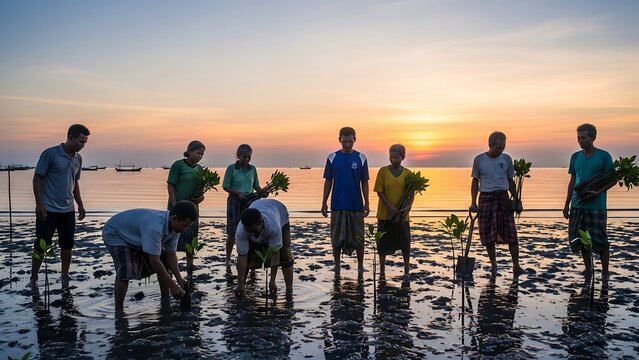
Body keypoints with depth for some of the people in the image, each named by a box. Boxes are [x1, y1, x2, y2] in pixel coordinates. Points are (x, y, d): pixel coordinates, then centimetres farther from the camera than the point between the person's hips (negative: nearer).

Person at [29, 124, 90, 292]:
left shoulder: (78, 158, 7)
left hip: (68, 210, 5)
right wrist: (39, 204, -13)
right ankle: (33, 279, 17)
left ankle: (65, 277, 24)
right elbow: (37, 178, -9)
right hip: (47, 209, -5)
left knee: (68, 244, 9)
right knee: (41, 245, 3)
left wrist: (80, 205, 15)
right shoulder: (50, 154, -12)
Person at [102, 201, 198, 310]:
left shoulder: (174, 227, -16)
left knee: (164, 263, 3)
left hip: (137, 237, 8)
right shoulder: (155, 227, -43)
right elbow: (154, 261, -40)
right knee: (126, 272, -26)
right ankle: (118, 310, -11)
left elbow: (171, 255, -7)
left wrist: (180, 280, -16)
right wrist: (172, 286, -33)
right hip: (115, 234, -8)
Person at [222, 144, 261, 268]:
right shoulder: (231, 168, -5)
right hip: (235, 201, -3)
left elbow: (256, 186, 14)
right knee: (232, 232, 0)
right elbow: (225, 187, -5)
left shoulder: (252, 169, 6)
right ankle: (228, 260, 12)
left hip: (250, 201, 4)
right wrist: (238, 193, -19)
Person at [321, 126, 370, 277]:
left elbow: (364, 183, 3)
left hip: (356, 205, 0)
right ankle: (337, 267, 22)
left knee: (358, 237, 7)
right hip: (337, 205, 1)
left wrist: (367, 203, 0)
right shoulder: (333, 157, 1)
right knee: (336, 237, 8)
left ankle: (360, 267, 22)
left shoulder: (361, 158, 0)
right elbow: (328, 182, 4)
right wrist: (324, 203, 2)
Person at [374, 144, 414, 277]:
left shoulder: (407, 173, 1)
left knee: (405, 243, 6)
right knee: (383, 243, 6)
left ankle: (406, 271, 19)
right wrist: (390, 206, -17)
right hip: (385, 214, -1)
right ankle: (382, 270, 19)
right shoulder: (383, 171, -4)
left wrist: (408, 207, -16)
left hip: (402, 215, 1)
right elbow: (379, 191, -6)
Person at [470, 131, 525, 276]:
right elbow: (475, 181, 6)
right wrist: (473, 202, -2)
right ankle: (493, 265, 18)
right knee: (487, 234, 3)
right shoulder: (479, 160, 0)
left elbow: (510, 181, 12)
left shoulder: (507, 159, 4)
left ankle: (516, 265, 6)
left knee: (511, 233, -4)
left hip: (503, 197, 1)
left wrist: (517, 201, 8)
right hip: (485, 198, -1)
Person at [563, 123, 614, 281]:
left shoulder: (604, 156, -3)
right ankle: (588, 268, 24)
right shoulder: (575, 157, 10)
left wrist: (598, 192, -18)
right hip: (577, 205, 5)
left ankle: (605, 273, 14)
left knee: (600, 240, -1)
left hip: (596, 206, -4)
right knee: (580, 238, 8)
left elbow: (613, 180, -2)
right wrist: (567, 204, 12)